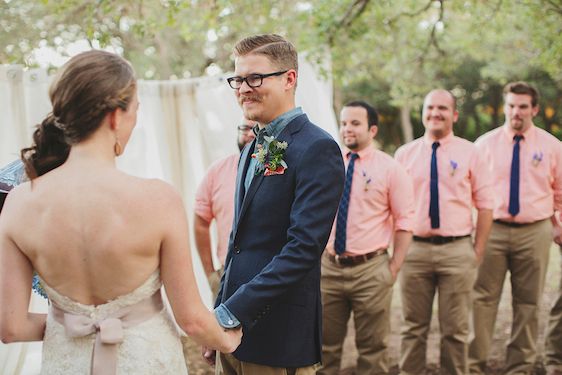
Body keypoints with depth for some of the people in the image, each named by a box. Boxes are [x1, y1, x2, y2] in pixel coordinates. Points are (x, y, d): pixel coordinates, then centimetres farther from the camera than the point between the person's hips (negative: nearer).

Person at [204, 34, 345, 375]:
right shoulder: (254, 149, 13)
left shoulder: (317, 148, -14)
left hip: (278, 336, -7)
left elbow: (304, 247, -22)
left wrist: (232, 312, -22)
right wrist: (221, 311, 12)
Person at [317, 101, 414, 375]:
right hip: (328, 267, 3)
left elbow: (404, 222, -2)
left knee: (372, 347, 8)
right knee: (324, 344, 12)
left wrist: (394, 267, -6)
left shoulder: (390, 168, -3)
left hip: (370, 270, -3)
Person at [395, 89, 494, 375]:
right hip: (414, 249, 1)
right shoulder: (404, 154, 6)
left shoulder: (469, 153, 3)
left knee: (455, 329, 7)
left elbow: (485, 204, 4)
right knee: (413, 327, 10)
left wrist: (478, 250, 1)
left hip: (457, 250, -1)